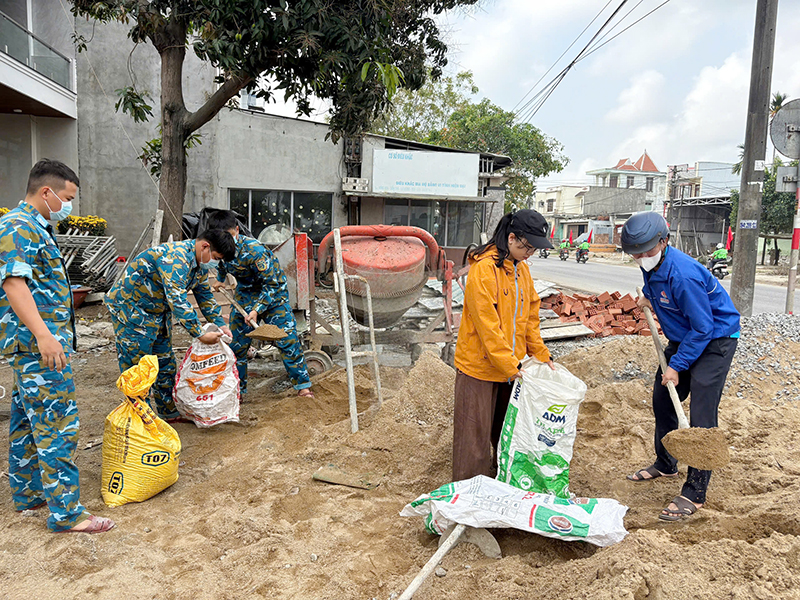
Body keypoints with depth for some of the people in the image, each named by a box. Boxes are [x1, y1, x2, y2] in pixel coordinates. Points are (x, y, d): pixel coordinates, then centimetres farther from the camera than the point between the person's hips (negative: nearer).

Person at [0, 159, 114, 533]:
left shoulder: (34, 227, 19)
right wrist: (42, 334, -33)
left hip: (34, 346, 11)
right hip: (37, 344, -11)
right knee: (57, 424, -8)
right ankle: (66, 512, -3)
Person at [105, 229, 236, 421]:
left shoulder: (200, 263, 0)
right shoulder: (175, 258, -32)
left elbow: (205, 295, 11)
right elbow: (178, 301, -38)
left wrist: (220, 324, 0)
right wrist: (200, 335, -37)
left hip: (158, 311, 10)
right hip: (130, 307, -10)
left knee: (165, 363, 14)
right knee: (136, 365, -5)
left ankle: (169, 412, 25)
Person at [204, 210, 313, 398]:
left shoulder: (254, 250, -32)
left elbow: (272, 283, -28)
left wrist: (257, 309, -33)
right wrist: (220, 279, 24)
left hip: (272, 291, -6)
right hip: (245, 293, 6)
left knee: (286, 339, -11)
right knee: (236, 343, 6)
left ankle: (303, 385, 1)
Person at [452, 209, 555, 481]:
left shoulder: (521, 268, 9)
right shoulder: (483, 268, -17)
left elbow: (530, 317, 16)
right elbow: (487, 325, -20)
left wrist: (542, 356, 11)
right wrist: (511, 366, -20)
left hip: (512, 367, 8)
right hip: (479, 365, -7)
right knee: (475, 433, 4)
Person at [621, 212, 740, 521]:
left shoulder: (682, 273, -31)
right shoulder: (651, 264, -4)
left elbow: (703, 328, -26)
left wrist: (677, 366, -22)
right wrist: (649, 297, 6)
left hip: (715, 339, -9)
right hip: (683, 337, 9)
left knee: (701, 416, -12)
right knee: (662, 399, 14)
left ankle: (694, 494, -5)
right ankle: (665, 464, 34)